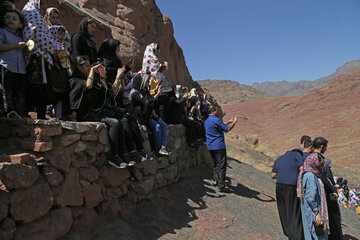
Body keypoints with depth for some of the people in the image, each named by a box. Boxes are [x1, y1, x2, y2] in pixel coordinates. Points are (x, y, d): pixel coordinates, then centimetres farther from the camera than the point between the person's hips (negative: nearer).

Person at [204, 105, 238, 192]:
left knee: (216, 163, 21)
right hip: (219, 146, -9)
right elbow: (227, 129, -11)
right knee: (222, 165, -4)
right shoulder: (215, 120, -15)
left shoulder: (207, 121, 14)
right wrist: (234, 122, 2)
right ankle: (221, 186, -4)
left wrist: (228, 122, 26)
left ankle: (216, 179, 24)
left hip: (210, 146, 9)